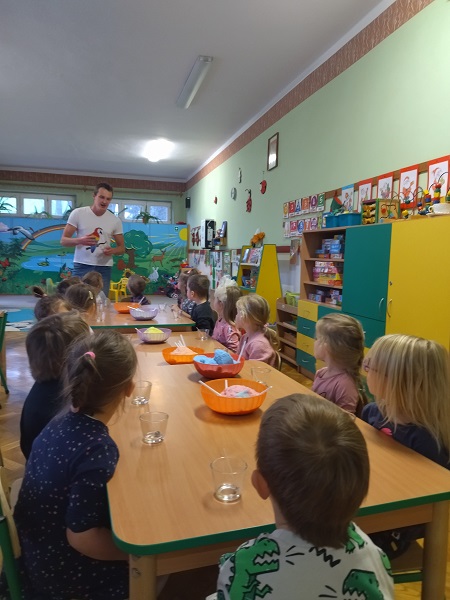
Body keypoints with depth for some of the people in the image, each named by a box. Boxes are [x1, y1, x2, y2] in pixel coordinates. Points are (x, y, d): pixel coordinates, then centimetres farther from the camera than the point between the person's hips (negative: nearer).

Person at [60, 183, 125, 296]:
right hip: (82, 266, -1)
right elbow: (63, 240, 0)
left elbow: (122, 247, 11)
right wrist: (80, 240, -22)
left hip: (104, 268, 2)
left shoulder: (115, 220, 4)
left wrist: (112, 250, -13)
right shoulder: (78, 213, -1)